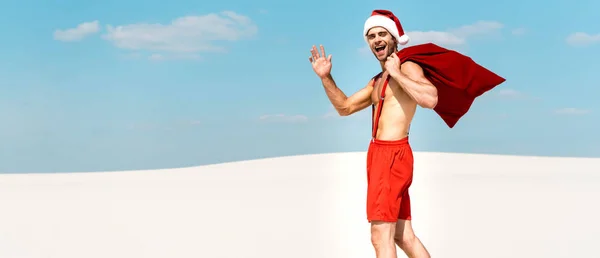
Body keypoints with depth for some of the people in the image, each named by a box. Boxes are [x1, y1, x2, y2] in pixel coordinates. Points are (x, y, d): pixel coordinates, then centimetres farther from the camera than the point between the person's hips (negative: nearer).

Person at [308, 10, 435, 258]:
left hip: (391, 156, -10)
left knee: (381, 236, -12)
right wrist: (326, 77, 10)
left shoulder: (407, 67, -7)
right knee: (404, 236, 11)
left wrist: (397, 74, -19)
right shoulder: (377, 81, 21)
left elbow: (430, 100, -25)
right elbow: (345, 107, 22)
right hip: (381, 156, 10)